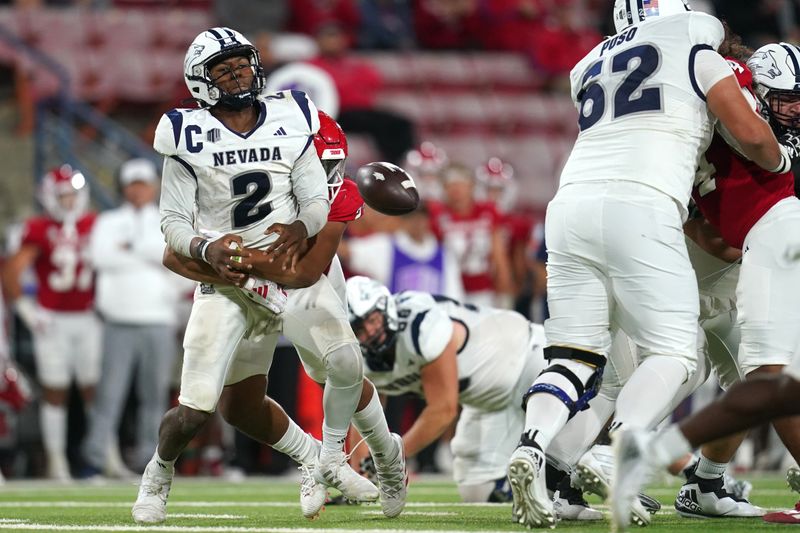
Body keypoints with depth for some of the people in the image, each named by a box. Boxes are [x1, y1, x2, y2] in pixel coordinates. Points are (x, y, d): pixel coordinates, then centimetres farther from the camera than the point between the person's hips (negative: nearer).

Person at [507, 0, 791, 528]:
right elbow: (751, 134, 6)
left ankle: (532, 450, -17)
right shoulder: (694, 50, 11)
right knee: (673, 353, 3)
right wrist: (778, 159, 26)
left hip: (572, 205, 5)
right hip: (638, 209, -5)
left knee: (575, 355, 8)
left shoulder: (593, 67, 27)